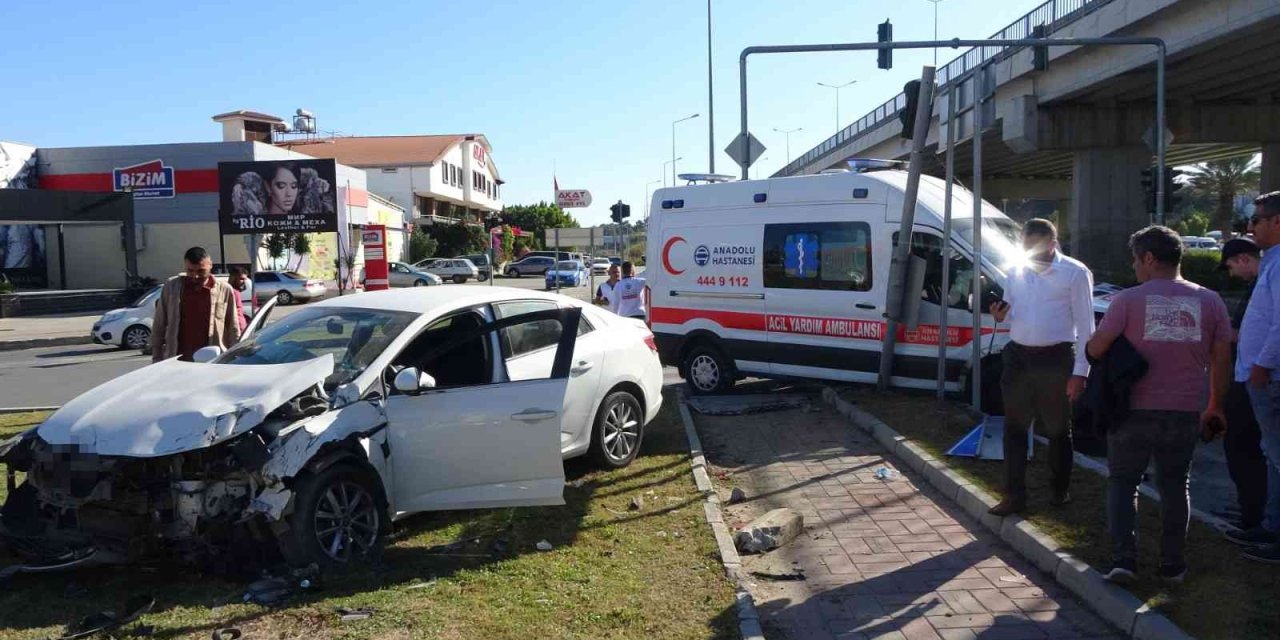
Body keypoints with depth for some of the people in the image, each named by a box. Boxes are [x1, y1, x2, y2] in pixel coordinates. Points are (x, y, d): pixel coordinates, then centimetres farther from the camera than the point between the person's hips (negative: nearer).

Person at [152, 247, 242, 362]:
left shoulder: (224, 290, 1)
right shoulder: (171, 286, 4)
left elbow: (233, 331, 5)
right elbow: (158, 326, 10)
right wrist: (157, 359, 7)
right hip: (177, 360, 1)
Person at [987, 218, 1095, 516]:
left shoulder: (1075, 273, -6)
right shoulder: (1016, 272, 9)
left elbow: (1085, 325, -7)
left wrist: (1080, 371, -12)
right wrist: (1000, 316, -6)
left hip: (1055, 359, -4)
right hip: (1018, 357, 4)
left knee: (1058, 429, 10)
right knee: (1014, 429, 4)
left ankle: (1061, 490, 28)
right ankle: (1014, 496, 10)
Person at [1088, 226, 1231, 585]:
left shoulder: (1129, 299, -8)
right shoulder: (1209, 301, 3)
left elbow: (1096, 349, -9)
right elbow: (1221, 360, 7)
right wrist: (1215, 406, 16)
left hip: (1135, 409, -3)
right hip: (1185, 412, 3)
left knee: (1123, 482, 9)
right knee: (1174, 486, 16)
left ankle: (1123, 560, 0)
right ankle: (1173, 565, 20)